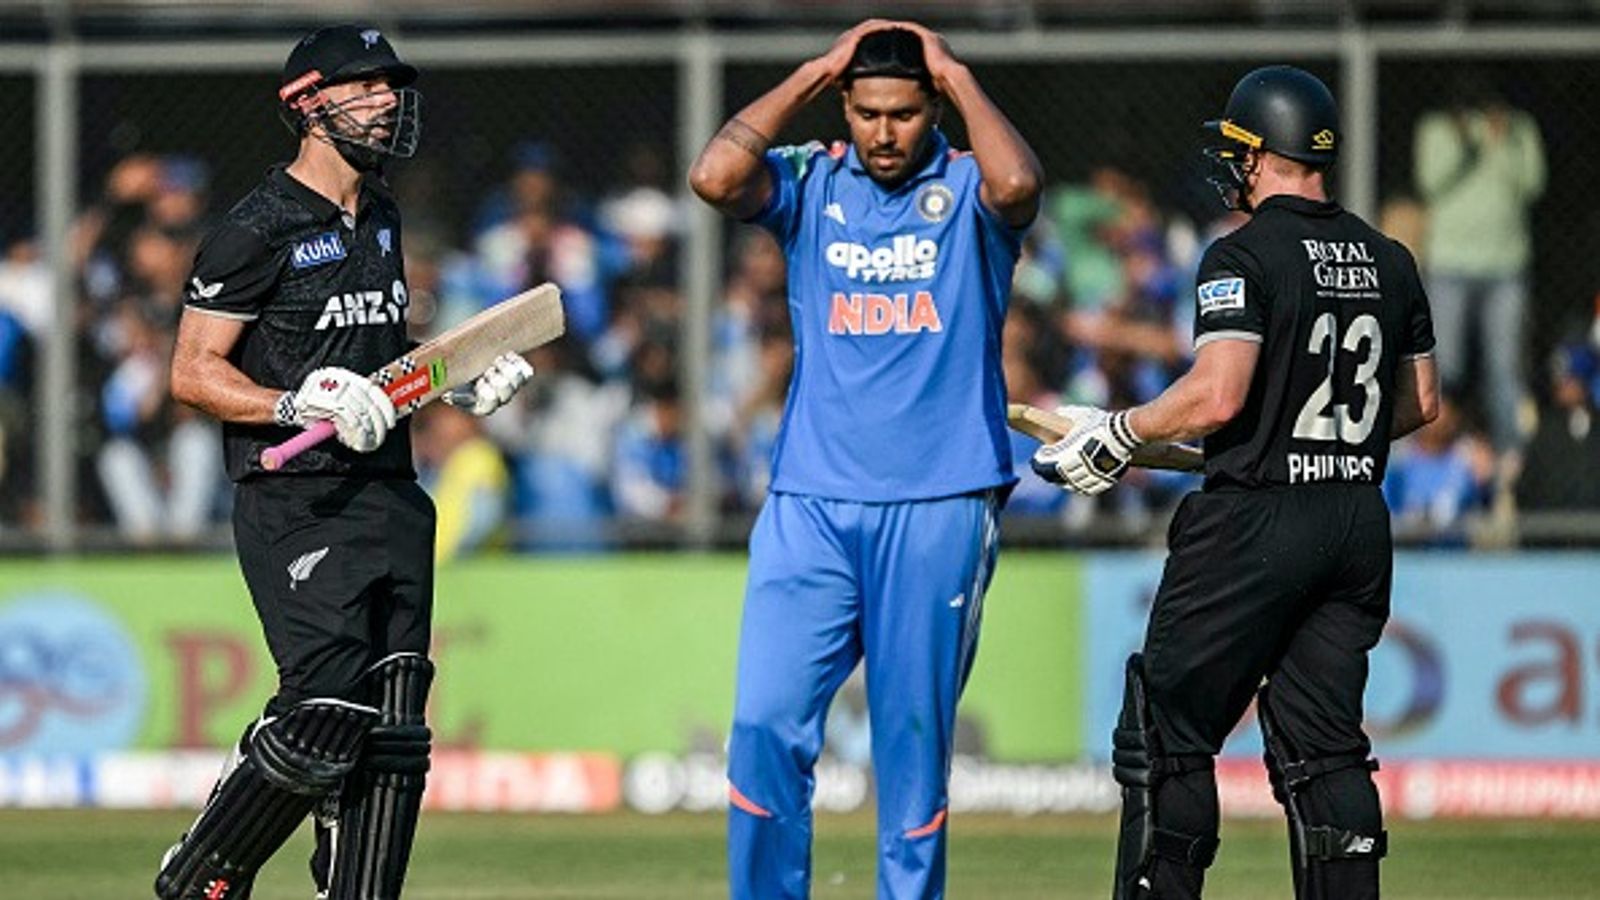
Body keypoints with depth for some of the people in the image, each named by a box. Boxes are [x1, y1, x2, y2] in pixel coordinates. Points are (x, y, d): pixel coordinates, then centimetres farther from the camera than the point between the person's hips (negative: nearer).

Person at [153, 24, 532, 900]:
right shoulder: (258, 229, -9)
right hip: (296, 506, -8)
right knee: (326, 714, -17)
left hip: (390, 498, 8)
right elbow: (193, 372, -9)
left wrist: (461, 377, 13)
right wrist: (298, 405, -22)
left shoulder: (380, 219, 17)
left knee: (391, 726, 2)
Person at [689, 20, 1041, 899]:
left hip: (940, 507, -2)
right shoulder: (810, 184, 8)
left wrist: (958, 75, -8)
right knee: (767, 724, -6)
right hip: (808, 506, 2)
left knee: (914, 739, 2)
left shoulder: (966, 191, 3)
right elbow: (714, 176, -11)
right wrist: (814, 72, -4)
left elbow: (1017, 183, -22)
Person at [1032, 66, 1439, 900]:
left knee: (1167, 738, 0)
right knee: (1324, 749, 9)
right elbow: (1421, 402, 17)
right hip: (1360, 519, 7)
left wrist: (1117, 433, -8)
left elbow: (1218, 394, -21)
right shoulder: (1389, 262, 11)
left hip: (1255, 520, -7)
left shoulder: (1244, 256, -11)